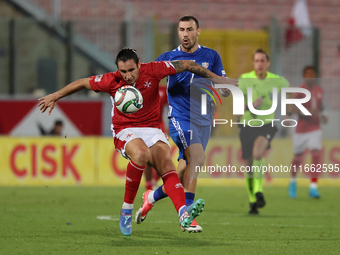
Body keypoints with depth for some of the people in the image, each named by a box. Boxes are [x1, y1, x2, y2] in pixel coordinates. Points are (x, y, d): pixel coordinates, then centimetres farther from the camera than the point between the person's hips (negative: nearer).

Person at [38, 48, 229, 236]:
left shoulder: (152, 71, -9)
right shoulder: (111, 81, -8)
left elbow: (186, 65, 0)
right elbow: (82, 83, 8)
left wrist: (216, 78, 2)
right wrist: (55, 96, 16)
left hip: (152, 129, 2)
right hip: (125, 132, -2)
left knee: (166, 163, -27)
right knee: (141, 153, -36)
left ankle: (184, 214, -47)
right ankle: (127, 210, -23)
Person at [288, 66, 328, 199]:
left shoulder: (319, 90, 6)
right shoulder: (301, 90, -11)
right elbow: (293, 108, -18)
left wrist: (322, 115, 2)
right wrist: (308, 112, -32)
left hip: (315, 129, 3)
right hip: (301, 129, -3)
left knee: (316, 154, -14)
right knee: (298, 157, 7)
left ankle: (313, 187, -15)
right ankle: (293, 181, 36)